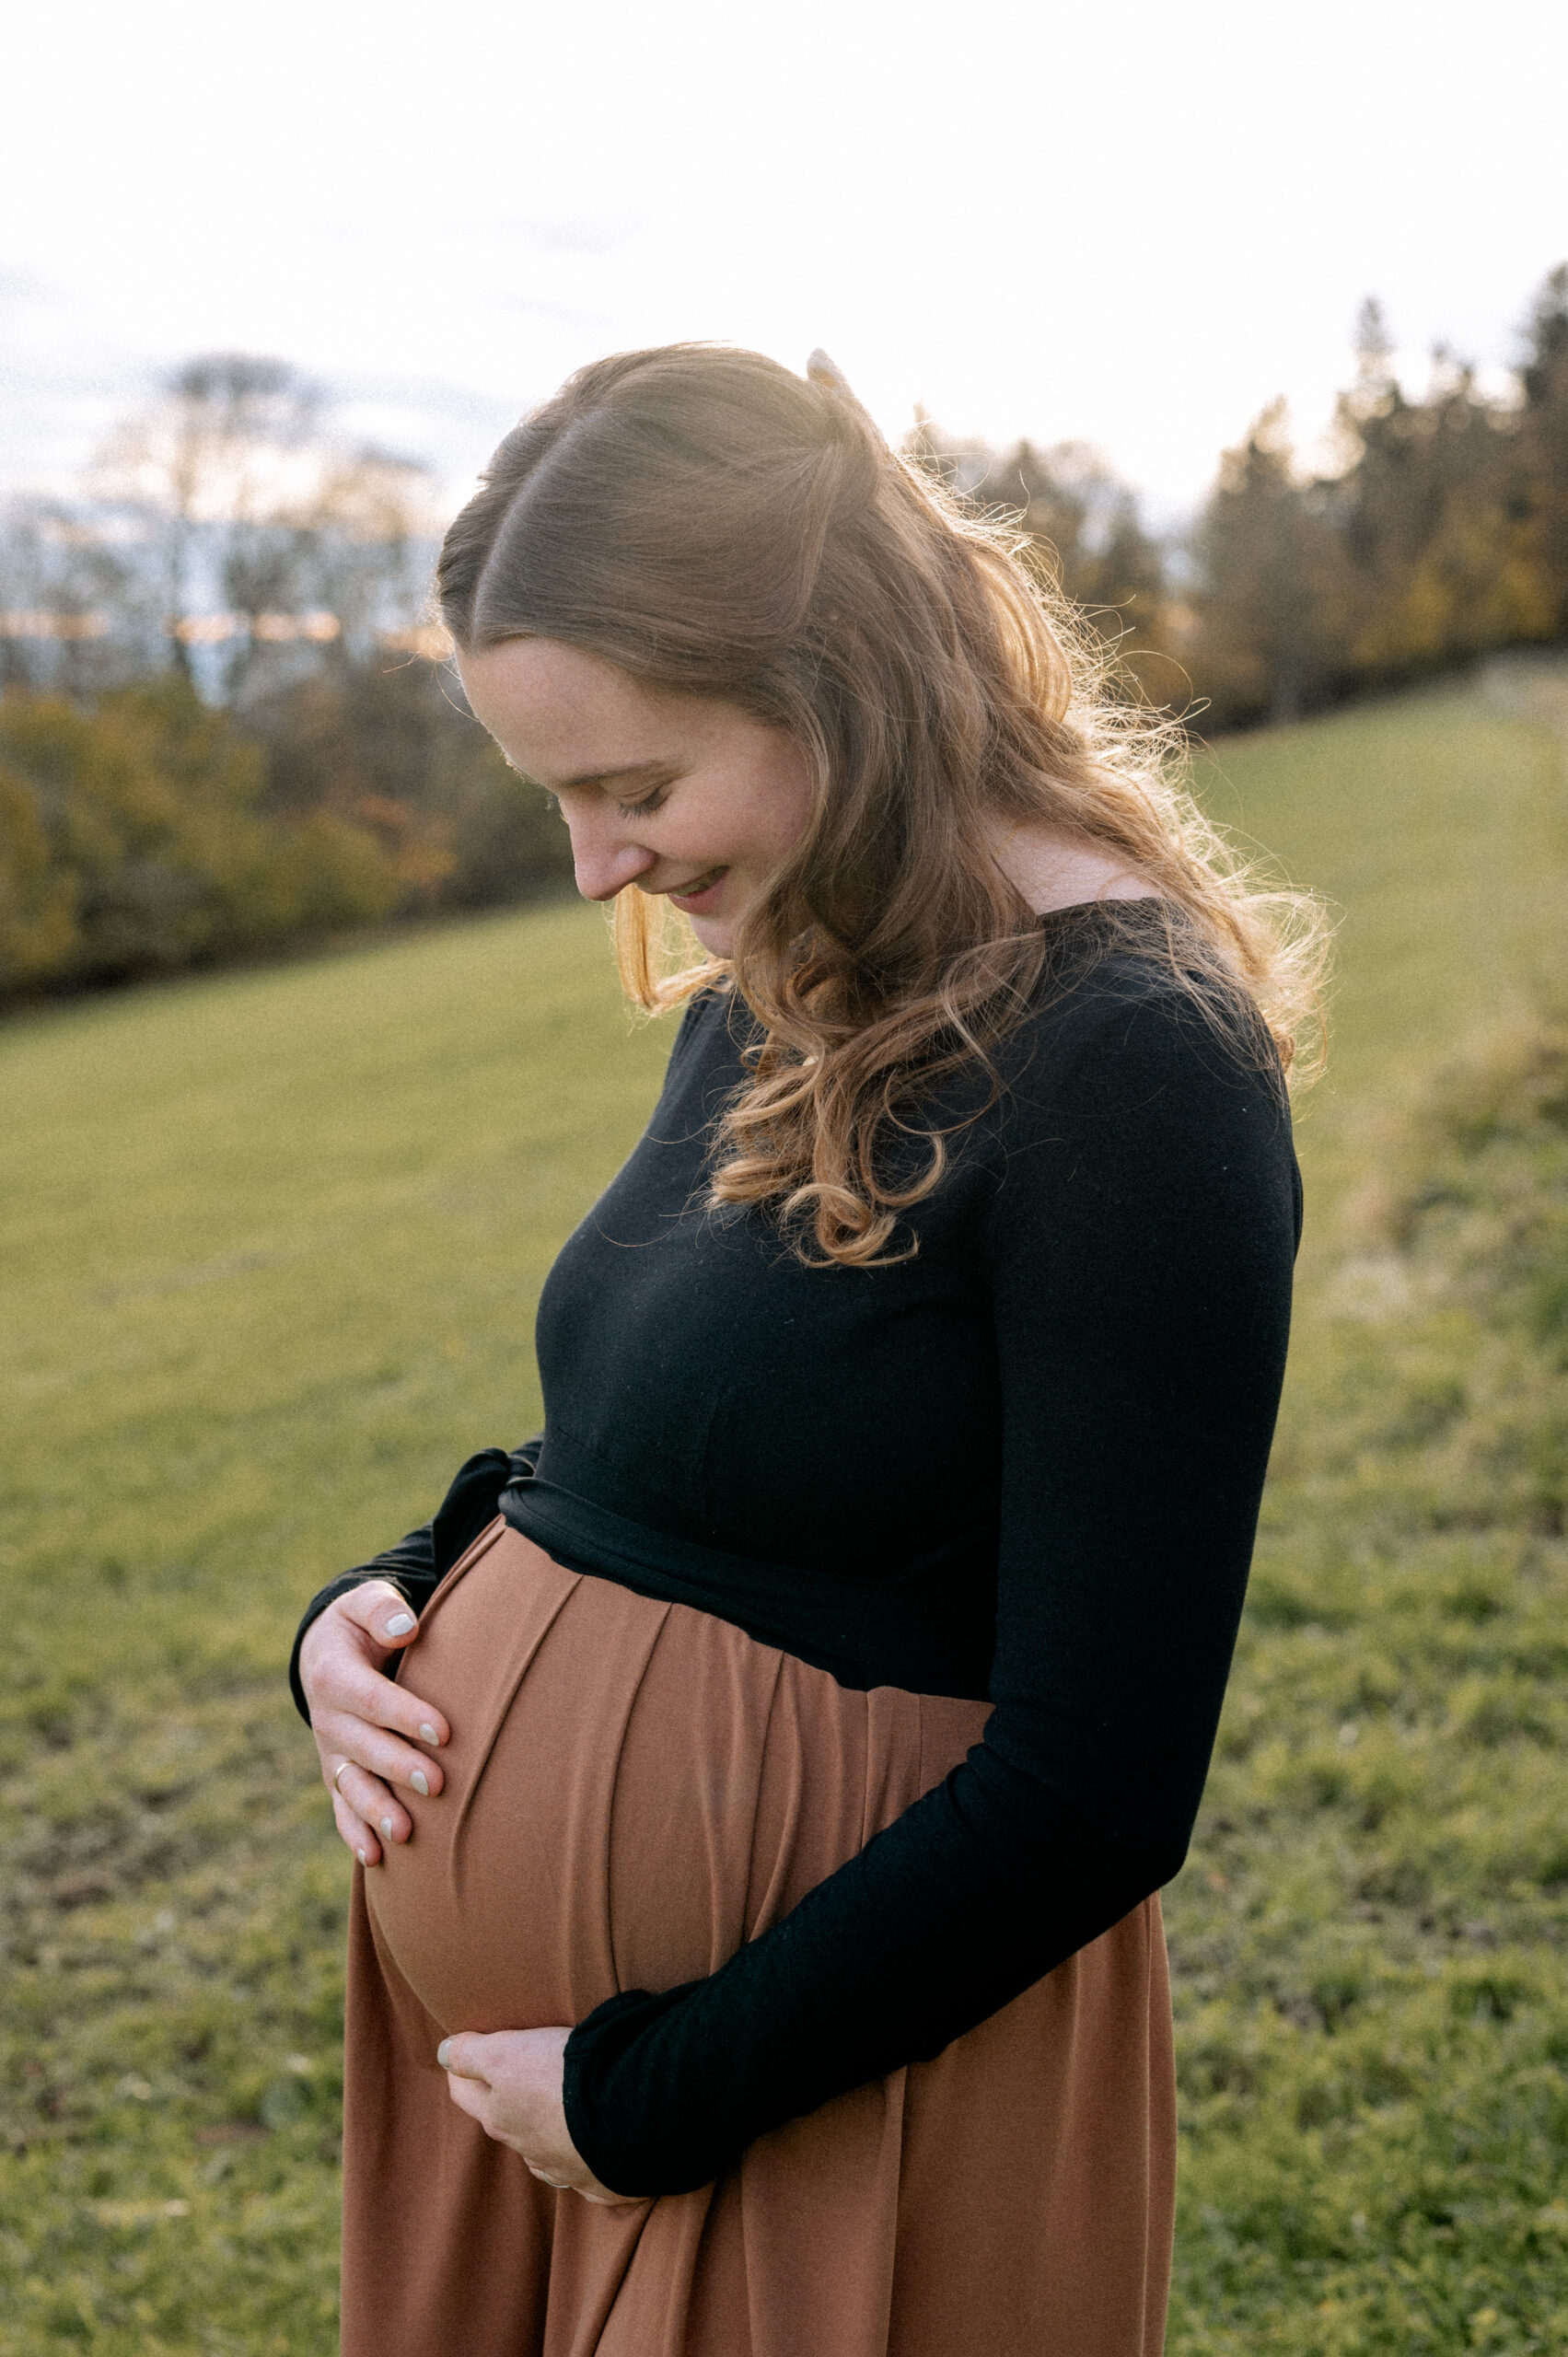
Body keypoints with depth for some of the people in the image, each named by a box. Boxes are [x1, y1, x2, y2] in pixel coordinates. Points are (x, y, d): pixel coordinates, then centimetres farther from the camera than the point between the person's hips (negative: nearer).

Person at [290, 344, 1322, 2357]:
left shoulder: (1127, 1058, -22)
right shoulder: (767, 996, 3)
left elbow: (1096, 1791, -22)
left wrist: (657, 2097, -15)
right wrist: (381, 1605, -2)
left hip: (832, 2090, -8)